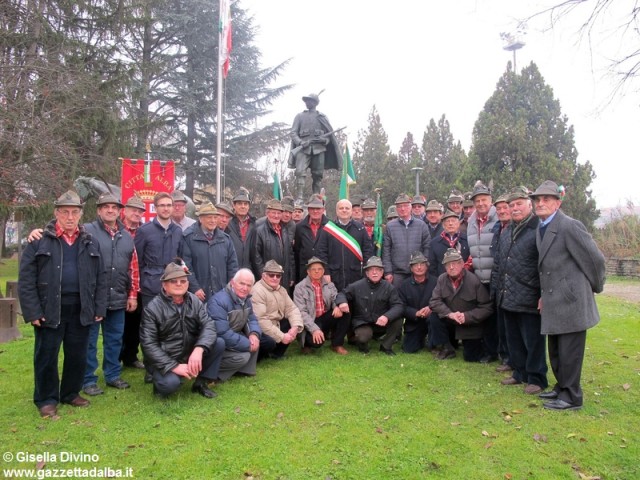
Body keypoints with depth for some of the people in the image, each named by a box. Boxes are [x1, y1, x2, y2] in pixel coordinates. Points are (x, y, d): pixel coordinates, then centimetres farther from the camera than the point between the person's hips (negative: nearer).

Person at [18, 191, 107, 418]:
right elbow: (26, 279, -5)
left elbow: (101, 278, 9)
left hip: (81, 311, 3)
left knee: (78, 356, 12)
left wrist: (100, 308, 3)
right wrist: (32, 311, -11)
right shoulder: (39, 241, -3)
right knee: (46, 357, 7)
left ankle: (71, 393, 30)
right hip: (49, 310, -3)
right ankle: (46, 399, 23)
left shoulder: (90, 243, 8)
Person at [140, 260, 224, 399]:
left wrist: (198, 349, -33)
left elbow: (208, 325, -13)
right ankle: (161, 381, 5)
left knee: (219, 343, -16)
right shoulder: (152, 308, -14)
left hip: (190, 355, 4)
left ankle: (201, 383, 0)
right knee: (170, 383, -33)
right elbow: (149, 344, -18)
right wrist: (173, 366, -26)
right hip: (164, 361, -4)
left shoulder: (195, 301, -2)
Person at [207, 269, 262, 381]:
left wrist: (254, 334, -18)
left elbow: (252, 320, 7)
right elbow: (223, 333, -32)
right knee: (242, 356, -26)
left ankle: (245, 370, 5)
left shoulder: (246, 299, 3)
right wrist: (248, 345, -24)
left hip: (232, 337, 9)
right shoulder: (219, 301, -27)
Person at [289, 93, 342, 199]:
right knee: (300, 172, -18)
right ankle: (300, 197, -21)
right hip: (303, 149, -1)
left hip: (319, 148, 1)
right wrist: (300, 142, -10)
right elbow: (293, 132, 8)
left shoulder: (322, 117, 16)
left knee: (318, 175, 1)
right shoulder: (300, 116, 16)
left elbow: (330, 133, 16)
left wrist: (325, 140, -7)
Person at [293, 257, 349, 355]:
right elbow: (301, 312, -15)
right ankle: (307, 343, 7)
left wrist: (337, 306, -28)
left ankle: (337, 344, -3)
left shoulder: (329, 285, 7)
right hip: (311, 322, -4)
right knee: (316, 341, -32)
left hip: (326, 318, 5)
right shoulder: (300, 288, -8)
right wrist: (314, 329, -27)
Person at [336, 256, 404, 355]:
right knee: (363, 336, -34)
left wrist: (387, 316, -34)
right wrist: (342, 302, -24)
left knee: (398, 320, -25)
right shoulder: (357, 286, -6)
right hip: (362, 324, -2)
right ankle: (362, 344, 8)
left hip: (381, 324, 2)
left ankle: (385, 346, -1)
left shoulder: (389, 287, -4)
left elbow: (398, 306, -13)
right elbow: (342, 294, 2)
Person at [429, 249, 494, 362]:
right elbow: (434, 301, -13)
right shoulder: (442, 279, -10)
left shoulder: (474, 281, -22)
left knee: (471, 357, -4)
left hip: (471, 324, -3)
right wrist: (450, 314, -28)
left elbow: (487, 307, -19)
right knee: (435, 317, -24)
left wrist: (467, 316, -29)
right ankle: (447, 349, -4)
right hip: (450, 320, 3)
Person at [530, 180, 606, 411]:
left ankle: (571, 397, 14)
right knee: (556, 351, 18)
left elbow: (595, 259, -11)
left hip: (571, 299, -8)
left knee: (569, 351, 1)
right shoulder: (541, 228, 10)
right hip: (554, 302, 9)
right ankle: (562, 387, 34)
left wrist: (594, 287, 3)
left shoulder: (570, 226, -16)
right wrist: (544, 295, 12)